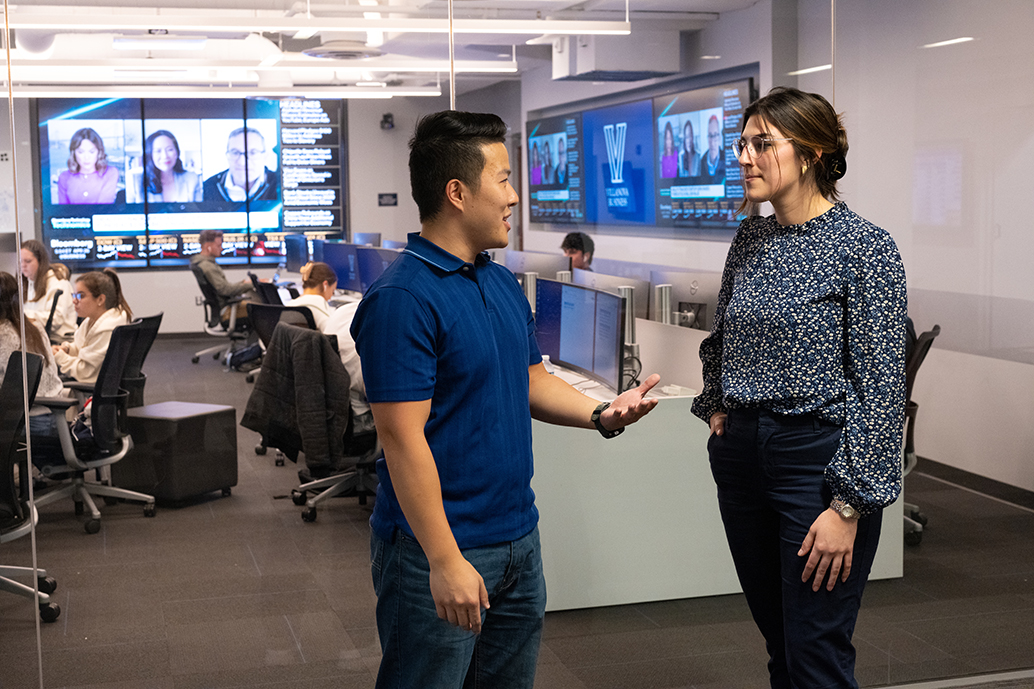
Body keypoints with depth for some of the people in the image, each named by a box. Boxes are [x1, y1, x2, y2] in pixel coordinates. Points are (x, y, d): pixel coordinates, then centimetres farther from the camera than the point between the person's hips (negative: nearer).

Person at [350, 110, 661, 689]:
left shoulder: (504, 284, 10)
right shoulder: (402, 298, -19)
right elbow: (404, 438, -22)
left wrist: (601, 414, -1)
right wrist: (445, 560, -23)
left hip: (519, 540, 9)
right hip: (439, 553, -8)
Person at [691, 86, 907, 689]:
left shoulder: (864, 247, -12)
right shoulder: (750, 240, 8)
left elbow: (880, 387, -14)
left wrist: (848, 504, -17)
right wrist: (719, 408, 11)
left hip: (820, 453, -6)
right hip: (742, 453, 6)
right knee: (778, 639, 16)